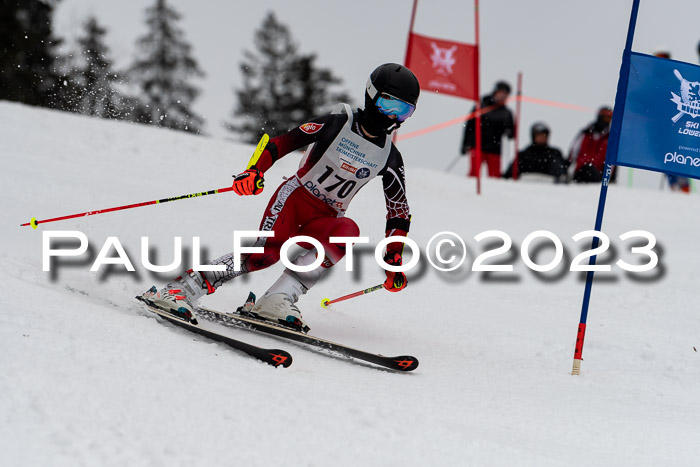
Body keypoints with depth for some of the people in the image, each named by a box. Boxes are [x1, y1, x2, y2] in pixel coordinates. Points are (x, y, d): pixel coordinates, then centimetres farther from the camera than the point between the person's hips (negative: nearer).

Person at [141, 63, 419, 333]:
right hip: (296, 197, -3)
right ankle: (182, 290, -24)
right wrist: (255, 171, -27)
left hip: (323, 221, 3)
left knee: (348, 231, -33)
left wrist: (393, 259, 1)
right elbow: (283, 142, -9)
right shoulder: (336, 124, -5)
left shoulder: (390, 158, 4)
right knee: (267, 251, -29)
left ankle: (278, 299, -36)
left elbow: (399, 210, 11)